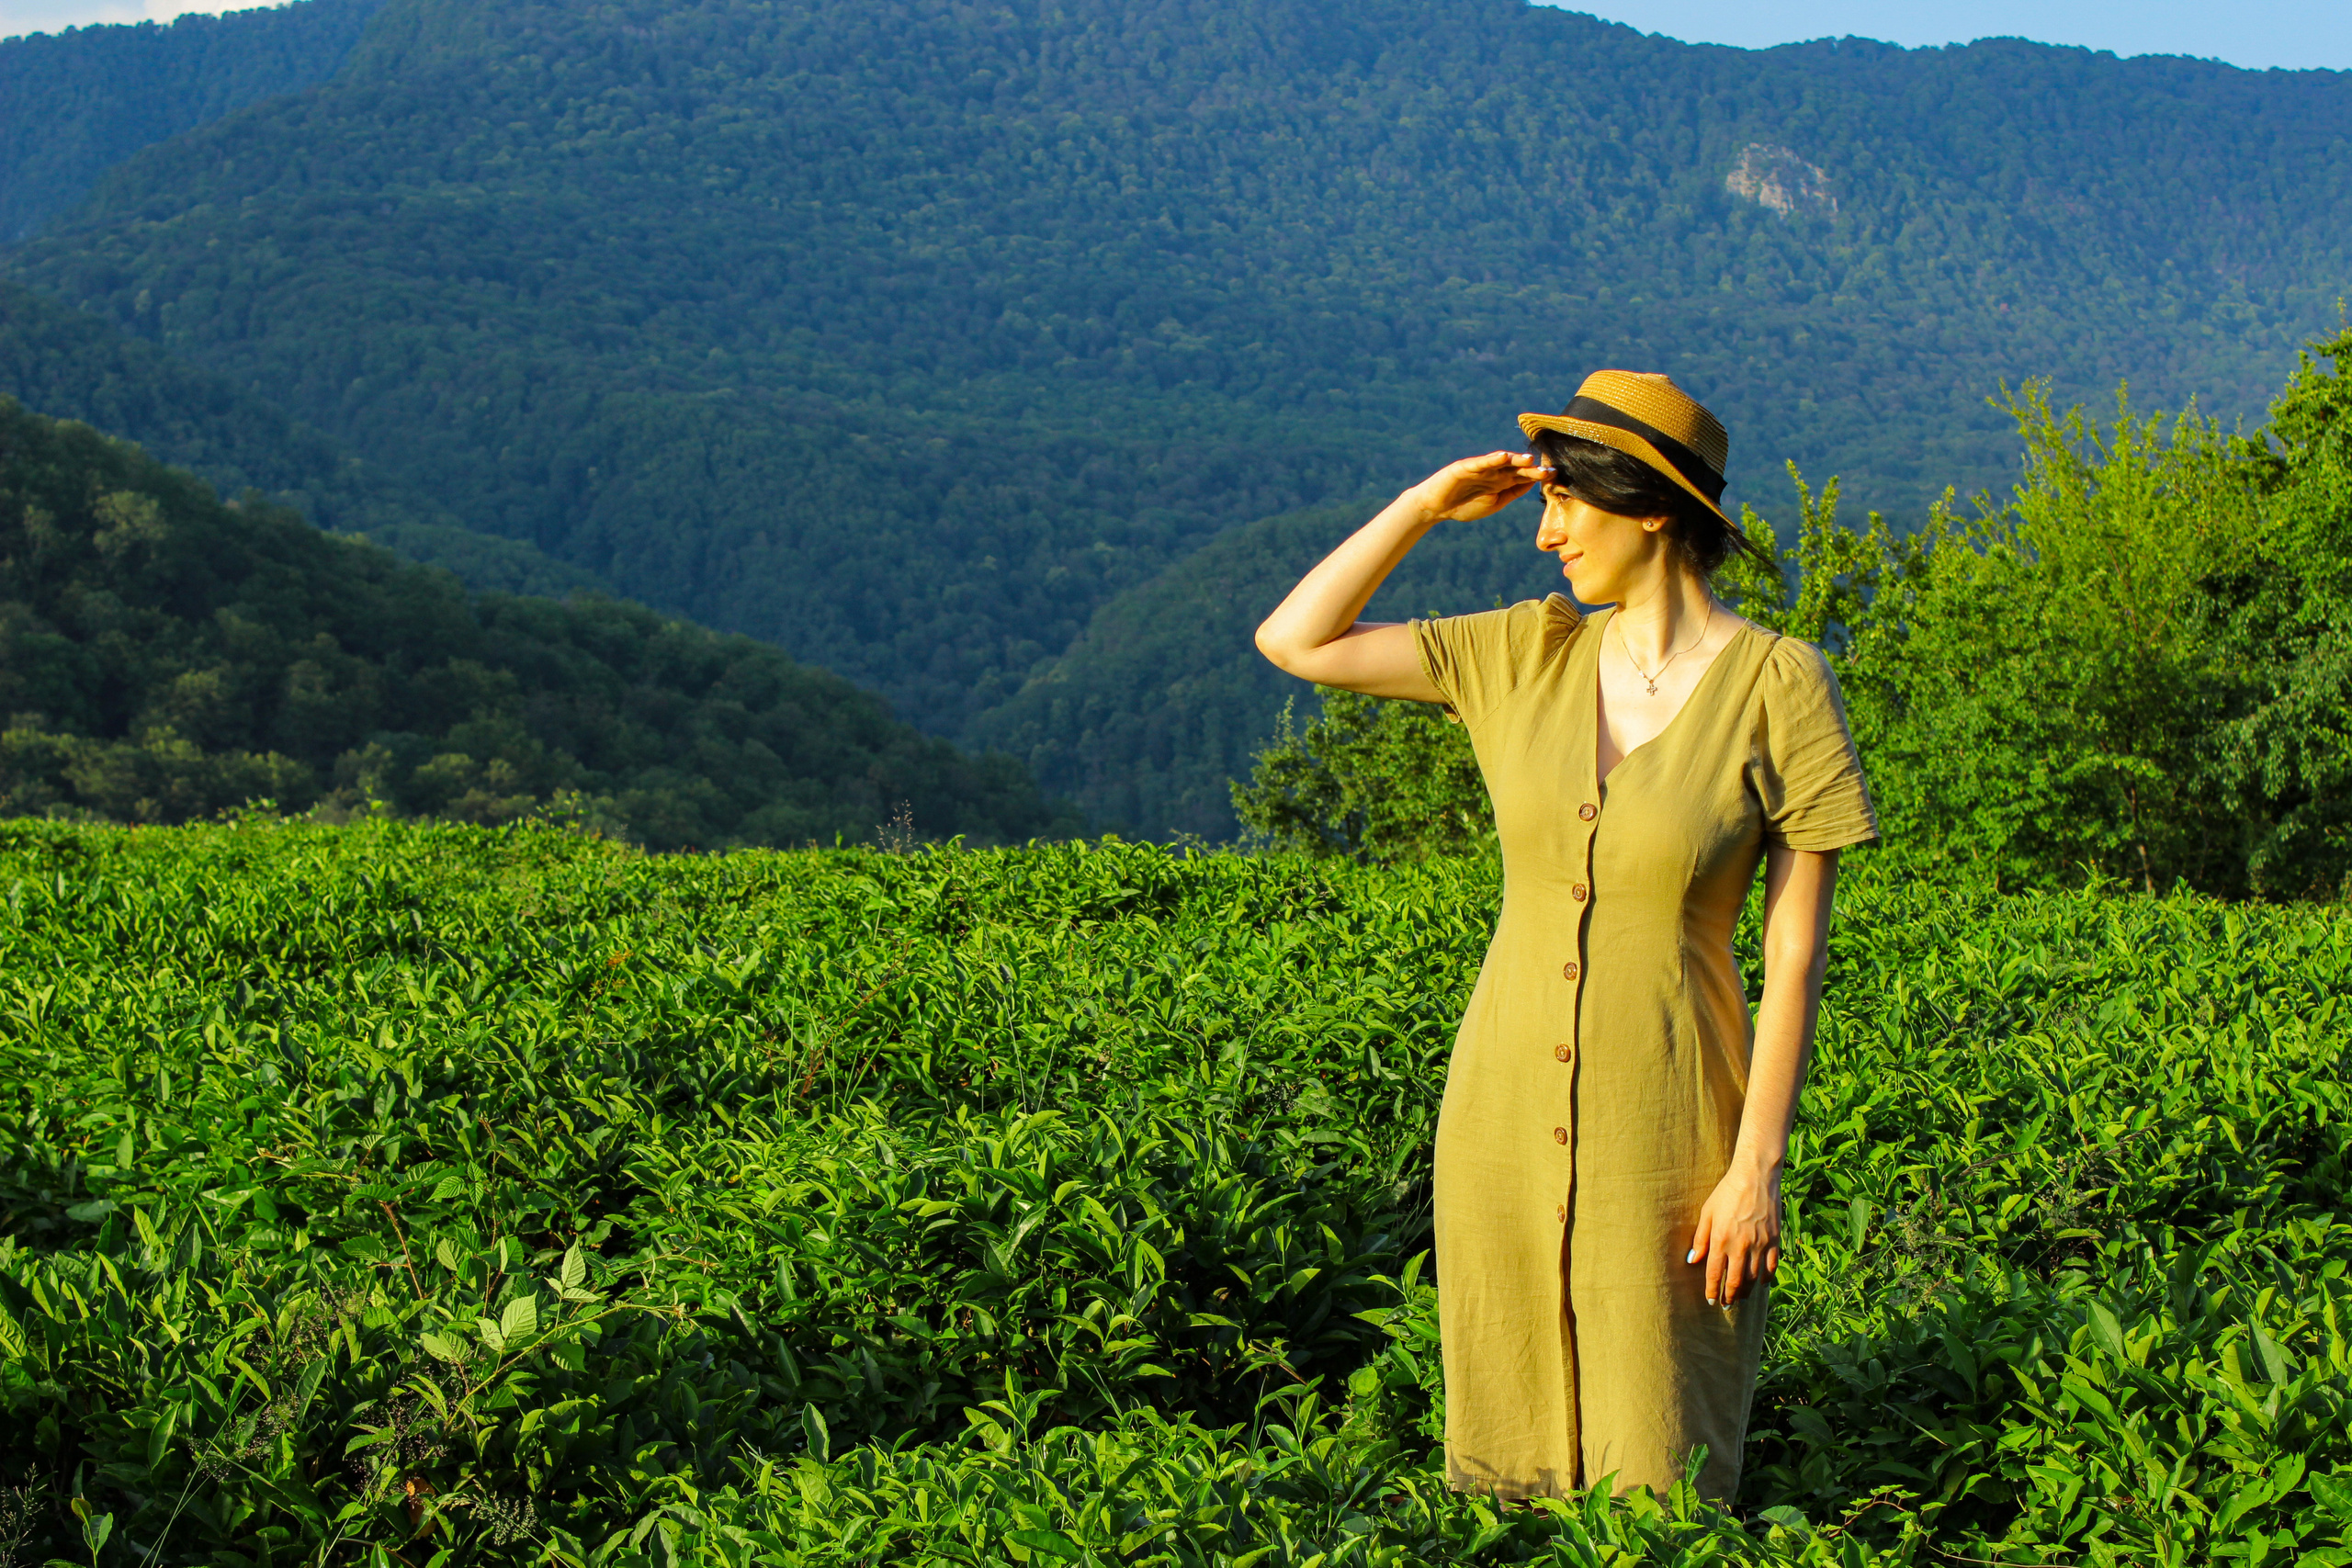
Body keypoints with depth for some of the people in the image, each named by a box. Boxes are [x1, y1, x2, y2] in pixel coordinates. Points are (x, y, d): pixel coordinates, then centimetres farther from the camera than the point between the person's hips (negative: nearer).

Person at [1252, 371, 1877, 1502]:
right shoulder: (1531, 654, 4)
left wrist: (1758, 1167, -11)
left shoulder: (1778, 684, -8)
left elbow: (1796, 949, -8)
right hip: (1506, 1115, 4)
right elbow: (1293, 642, 3)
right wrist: (1426, 506, -2)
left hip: (1665, 1140, -4)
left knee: (1655, 1484, 3)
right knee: (1505, 1466, 10)